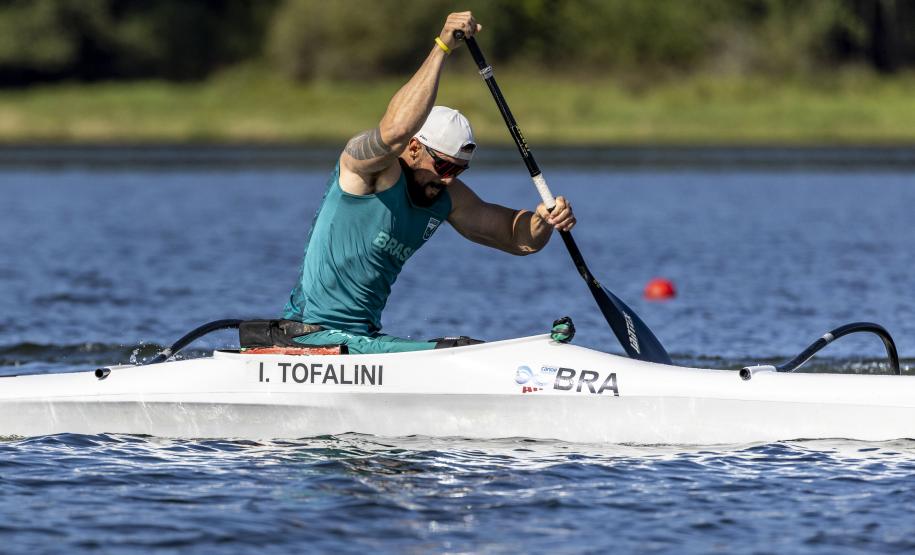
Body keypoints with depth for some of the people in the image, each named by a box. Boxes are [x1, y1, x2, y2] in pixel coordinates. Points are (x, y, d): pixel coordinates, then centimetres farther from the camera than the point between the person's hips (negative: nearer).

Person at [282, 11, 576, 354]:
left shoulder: (447, 198, 9)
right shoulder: (365, 162, -13)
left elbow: (519, 238, 12)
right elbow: (395, 132, -36)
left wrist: (543, 220, -13)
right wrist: (443, 47, -39)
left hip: (365, 336, 9)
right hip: (315, 336, -9)